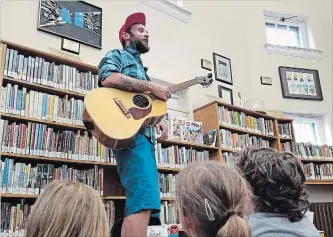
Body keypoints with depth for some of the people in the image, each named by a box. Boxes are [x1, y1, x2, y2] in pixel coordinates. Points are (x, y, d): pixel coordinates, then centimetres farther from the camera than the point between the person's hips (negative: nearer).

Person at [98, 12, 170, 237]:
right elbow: (107, 79, -16)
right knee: (144, 198, -22)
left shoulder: (140, 66, 31)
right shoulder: (116, 55, 8)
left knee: (146, 200, 6)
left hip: (144, 133, 9)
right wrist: (151, 87, -13)